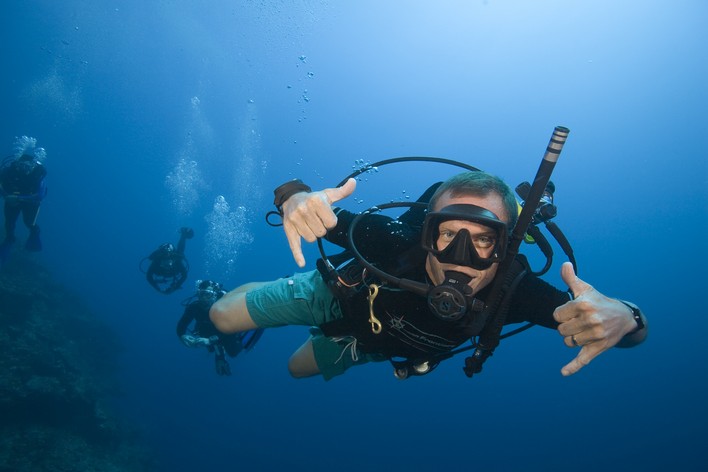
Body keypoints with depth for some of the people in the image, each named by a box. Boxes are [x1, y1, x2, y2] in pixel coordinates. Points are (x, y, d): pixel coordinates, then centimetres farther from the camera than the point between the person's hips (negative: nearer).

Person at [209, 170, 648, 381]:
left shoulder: (514, 290, -39)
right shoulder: (395, 240, -44)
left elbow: (637, 327, -39)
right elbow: (318, 212, -34)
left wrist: (620, 317, -64)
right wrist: (296, 197, -59)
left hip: (374, 341, 3)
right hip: (338, 295, -2)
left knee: (297, 369, 29)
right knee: (223, 317, 8)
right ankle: (259, 294, 44)